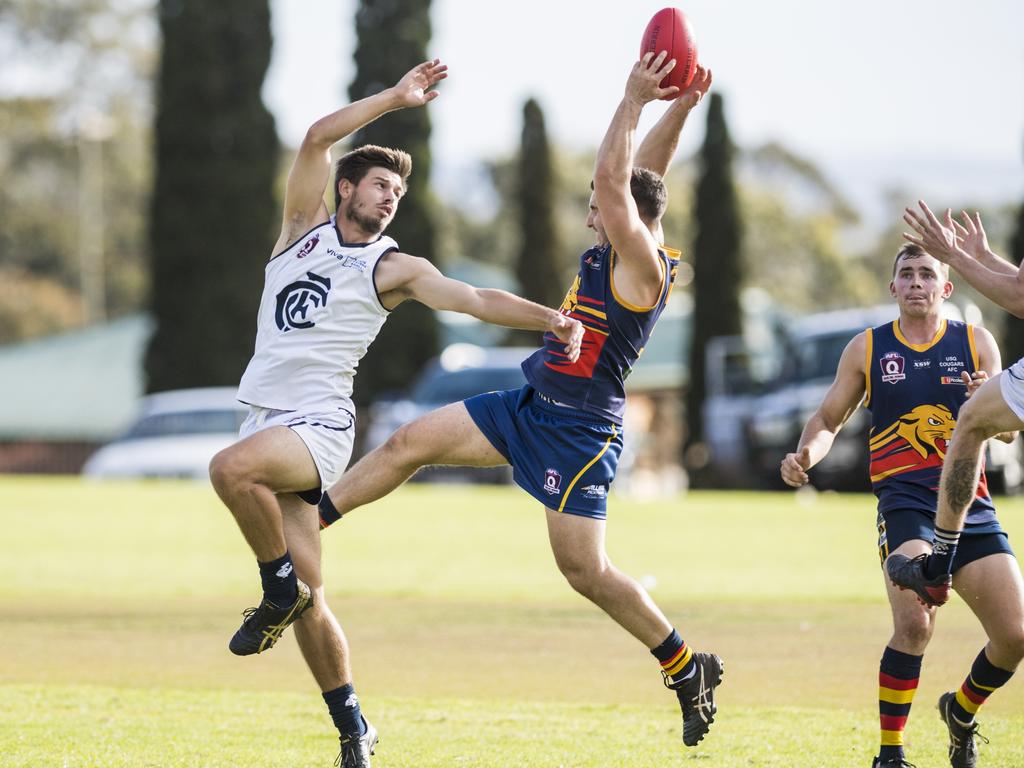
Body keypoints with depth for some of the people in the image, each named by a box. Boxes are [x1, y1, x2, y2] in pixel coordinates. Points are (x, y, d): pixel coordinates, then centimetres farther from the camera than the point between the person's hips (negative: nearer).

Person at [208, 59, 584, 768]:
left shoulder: (392, 268, 5)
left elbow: (476, 299, -4)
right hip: (267, 418, 4)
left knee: (232, 468, -35)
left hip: (319, 425, -4)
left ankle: (282, 589, -16)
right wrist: (396, 98, -1)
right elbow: (318, 138, 3)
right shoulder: (305, 227, 13)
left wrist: (548, 318, -18)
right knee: (308, 601, -1)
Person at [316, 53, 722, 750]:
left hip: (579, 428, -9)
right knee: (412, 441, 4)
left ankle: (689, 669, 7)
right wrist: (679, 110, 5)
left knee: (585, 568, -8)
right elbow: (639, 177, 15)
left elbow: (613, 178, -25)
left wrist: (636, 99, -19)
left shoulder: (643, 265, -19)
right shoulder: (621, 253, 7)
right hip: (530, 406, 9)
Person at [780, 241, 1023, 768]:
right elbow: (829, 419, 14)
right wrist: (804, 456, -7)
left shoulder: (977, 343, 8)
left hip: (971, 506, 3)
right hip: (905, 502, -3)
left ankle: (961, 712, 28)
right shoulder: (867, 349, 6)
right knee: (914, 623, -26)